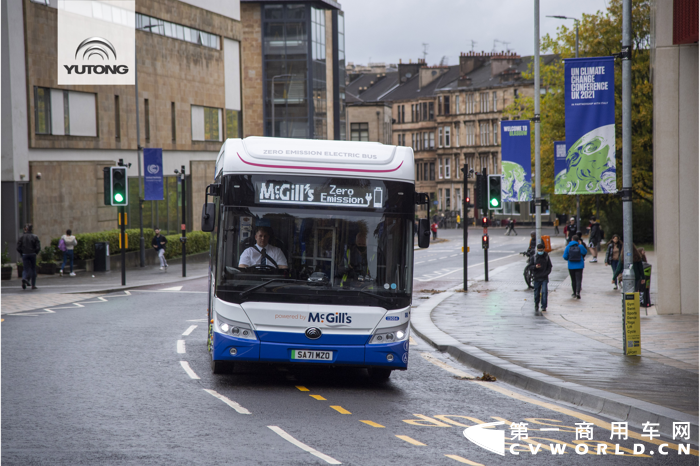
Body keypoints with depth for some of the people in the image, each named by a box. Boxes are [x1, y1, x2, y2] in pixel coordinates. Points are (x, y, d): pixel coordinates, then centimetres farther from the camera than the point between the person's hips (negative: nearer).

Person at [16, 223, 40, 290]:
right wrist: (35, 252, 8)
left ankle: (24, 278, -26)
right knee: (33, 269, 11)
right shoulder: (35, 237, -6)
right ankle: (33, 285, 14)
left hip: (24, 255, 1)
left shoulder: (22, 237, -2)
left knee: (26, 269, 7)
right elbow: (38, 247, -10)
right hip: (32, 255, -1)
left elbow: (18, 248, -4)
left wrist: (21, 254, 10)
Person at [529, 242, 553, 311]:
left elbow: (549, 267, 9)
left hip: (544, 278, -1)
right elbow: (530, 267, 1)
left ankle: (544, 306, -9)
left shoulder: (546, 256, 5)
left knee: (544, 292, -12)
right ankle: (536, 306, 23)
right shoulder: (533, 257, 3)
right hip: (536, 278, 1)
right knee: (537, 293, 6)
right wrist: (535, 266, -20)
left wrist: (546, 273, -6)